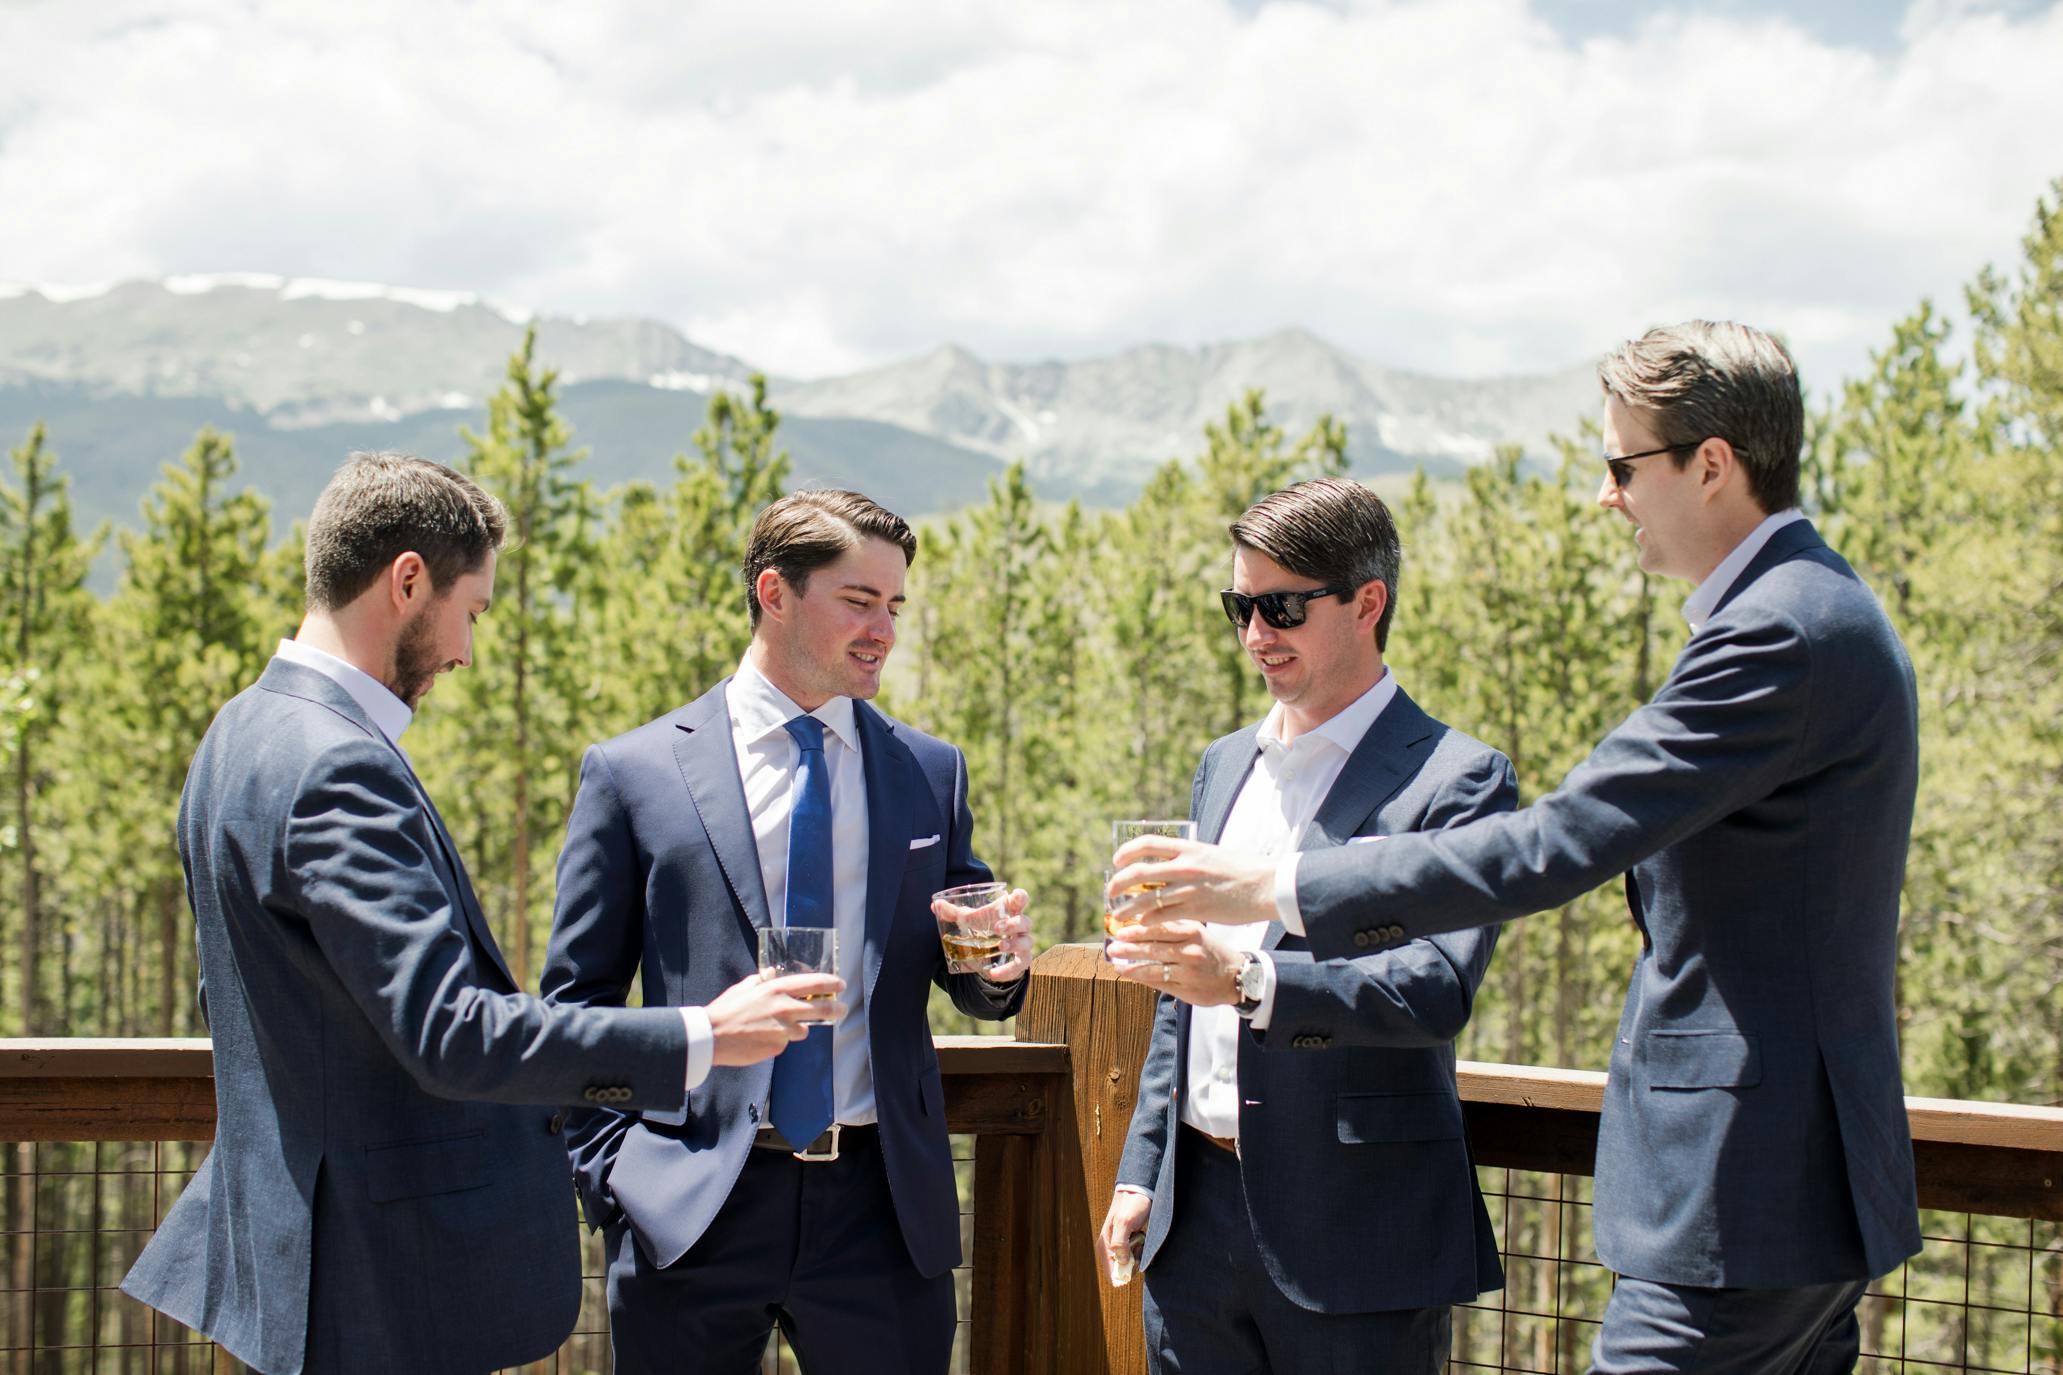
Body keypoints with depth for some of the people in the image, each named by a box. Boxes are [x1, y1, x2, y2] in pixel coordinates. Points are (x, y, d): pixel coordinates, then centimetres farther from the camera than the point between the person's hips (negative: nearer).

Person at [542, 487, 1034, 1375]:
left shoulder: (931, 773, 10)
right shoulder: (633, 774, 1)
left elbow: (967, 982, 15)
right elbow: (575, 1006, 4)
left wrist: (998, 967, -8)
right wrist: (612, 1174, -5)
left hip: (883, 1204, 2)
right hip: (691, 1216, -2)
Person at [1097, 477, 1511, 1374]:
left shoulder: (1457, 780, -7)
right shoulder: (1225, 767, 16)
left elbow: (1439, 988, -20)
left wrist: (1250, 981, -32)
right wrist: (1141, 1169, 16)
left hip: (1355, 1234, -6)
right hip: (1195, 1215, 6)